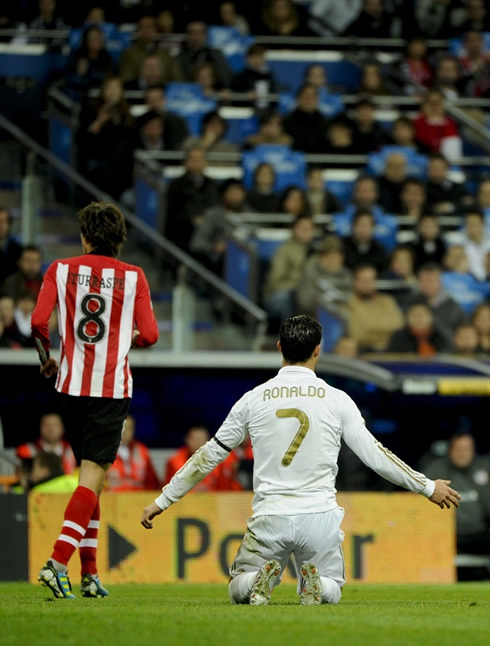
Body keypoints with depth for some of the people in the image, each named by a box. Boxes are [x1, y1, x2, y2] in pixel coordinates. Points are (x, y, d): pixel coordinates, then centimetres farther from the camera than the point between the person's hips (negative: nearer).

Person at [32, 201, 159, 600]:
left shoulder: (61, 270, 3)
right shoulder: (133, 277, -1)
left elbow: (38, 322, -7)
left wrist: (48, 359, 11)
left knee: (90, 473, 16)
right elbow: (149, 335, -4)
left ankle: (90, 572, 15)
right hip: (113, 386, -3)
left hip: (72, 384, 3)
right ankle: (57, 563, -22)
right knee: (93, 476, -6)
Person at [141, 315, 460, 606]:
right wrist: (427, 487, 11)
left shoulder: (254, 399, 2)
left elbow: (210, 456, 7)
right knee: (332, 592, 22)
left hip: (269, 519, 0)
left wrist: (163, 501, 15)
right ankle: (314, 583, -15)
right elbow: (374, 454, 0)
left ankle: (259, 581, -17)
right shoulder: (337, 400, -1)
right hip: (320, 518, 0)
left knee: (238, 591, 20)